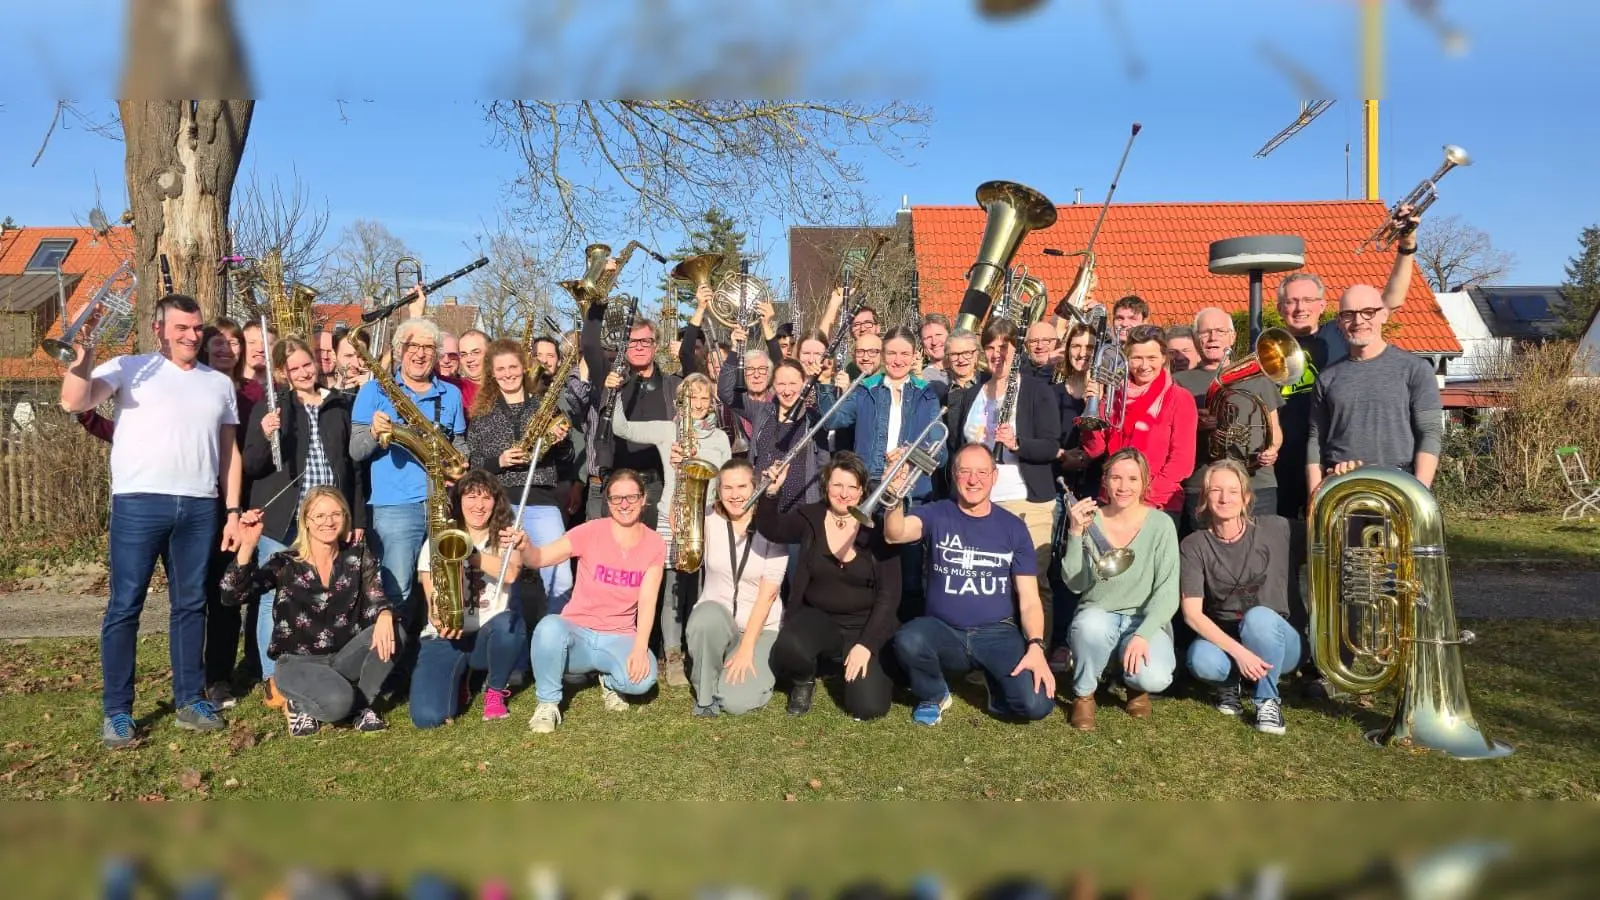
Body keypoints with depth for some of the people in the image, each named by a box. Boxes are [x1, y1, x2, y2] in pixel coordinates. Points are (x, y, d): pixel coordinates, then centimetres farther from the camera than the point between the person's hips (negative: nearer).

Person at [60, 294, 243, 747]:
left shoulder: (220, 383, 17)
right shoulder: (130, 368, 5)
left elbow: (229, 452, 17)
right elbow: (74, 402, -10)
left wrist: (233, 511, 11)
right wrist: (83, 354, -24)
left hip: (200, 508, 4)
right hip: (140, 503, -3)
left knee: (191, 604, 9)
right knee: (125, 606, 0)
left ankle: (190, 699, 19)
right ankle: (116, 710, 9)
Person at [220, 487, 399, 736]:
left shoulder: (358, 556, -1)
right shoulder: (285, 563, -8)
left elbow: (375, 599, -10)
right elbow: (232, 596, -19)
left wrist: (385, 615, -36)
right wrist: (247, 546, -34)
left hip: (345, 657, 3)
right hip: (297, 661, -3)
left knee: (393, 633, -26)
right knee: (337, 702, -34)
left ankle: (361, 705, -4)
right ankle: (299, 704, 3)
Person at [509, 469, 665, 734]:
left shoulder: (655, 544, -2)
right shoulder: (591, 531, -9)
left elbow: (647, 601, -10)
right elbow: (540, 559, -18)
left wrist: (640, 648, -24)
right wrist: (525, 547, -42)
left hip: (619, 639, 1)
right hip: (577, 632, -1)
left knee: (642, 678, -32)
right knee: (549, 627, -37)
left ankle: (609, 681, 8)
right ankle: (548, 703, -12)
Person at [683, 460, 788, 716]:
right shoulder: (709, 522, -1)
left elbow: (768, 594, -12)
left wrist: (747, 647, -18)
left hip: (760, 627, -2)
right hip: (715, 621, 2)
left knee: (736, 702, -22)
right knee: (708, 616, -36)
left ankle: (757, 664, 13)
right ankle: (706, 693, -10)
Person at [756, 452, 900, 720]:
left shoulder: (878, 528, -7)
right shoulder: (810, 518, -2)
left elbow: (889, 594, -9)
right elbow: (770, 529, -20)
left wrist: (866, 644, -17)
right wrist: (770, 492, -39)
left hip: (863, 626, -1)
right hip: (817, 618, 1)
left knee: (868, 707, -17)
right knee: (789, 648, -34)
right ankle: (804, 681, 4)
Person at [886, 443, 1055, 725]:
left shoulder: (1013, 527, 3)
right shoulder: (937, 514, 0)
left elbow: (1029, 599, 1)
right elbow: (895, 535, -22)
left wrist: (1035, 647, -16)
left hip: (997, 634, 0)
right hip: (943, 631, 0)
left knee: (1037, 704, -23)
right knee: (908, 641, -35)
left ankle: (996, 677, 14)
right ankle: (934, 696, 1)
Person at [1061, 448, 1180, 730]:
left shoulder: (1160, 525, -6)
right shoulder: (1089, 520, -4)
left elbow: (1167, 592, -9)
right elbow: (1075, 584, -11)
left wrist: (1143, 635, -23)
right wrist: (1075, 533, -23)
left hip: (1145, 620, 0)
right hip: (1098, 615, 0)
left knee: (1154, 679, -30)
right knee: (1092, 626, -36)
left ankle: (1136, 685, 11)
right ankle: (1083, 694, -6)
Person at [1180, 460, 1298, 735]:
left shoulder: (1273, 529, -7)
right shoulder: (1194, 546, -10)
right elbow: (1192, 614, -16)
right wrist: (1238, 651, -27)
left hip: (1274, 641, 0)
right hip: (1221, 639, 0)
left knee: (1258, 616, -34)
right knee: (1202, 660, -34)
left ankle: (1268, 699, -11)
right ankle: (1229, 684, 3)